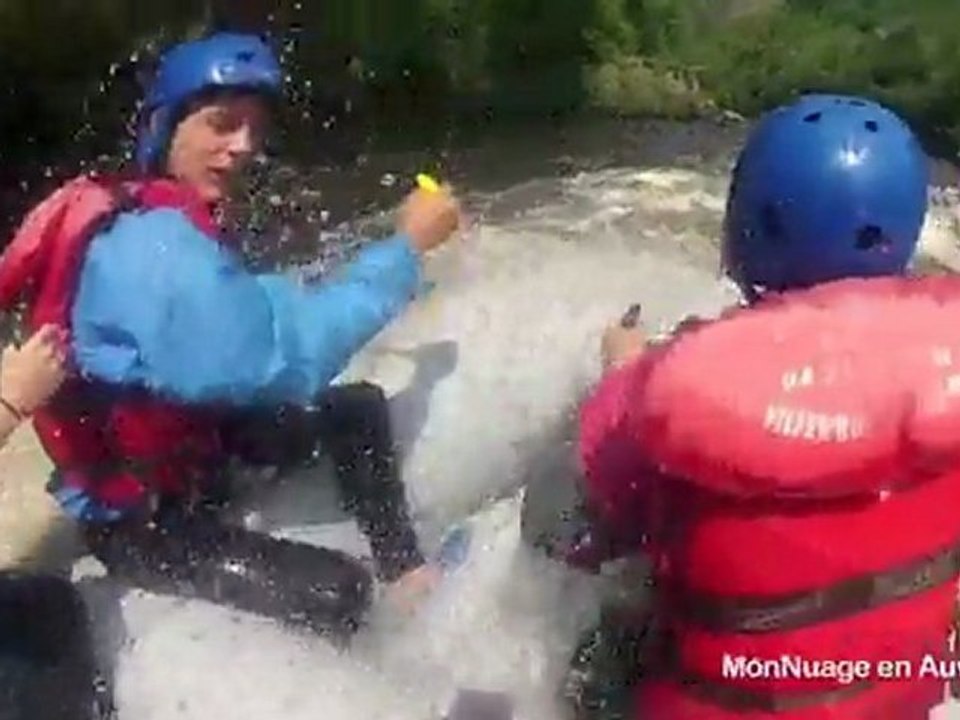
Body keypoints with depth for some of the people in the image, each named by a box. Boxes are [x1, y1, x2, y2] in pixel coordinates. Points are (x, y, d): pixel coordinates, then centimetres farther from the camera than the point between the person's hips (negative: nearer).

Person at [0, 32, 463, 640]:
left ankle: (406, 571, 17)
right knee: (336, 594, -20)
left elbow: (251, 316, 6)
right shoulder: (151, 244, -31)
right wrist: (406, 247, -28)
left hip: (187, 436, 10)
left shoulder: (159, 218, 2)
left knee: (359, 410, 9)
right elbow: (285, 352, -36)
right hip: (138, 517, -10)